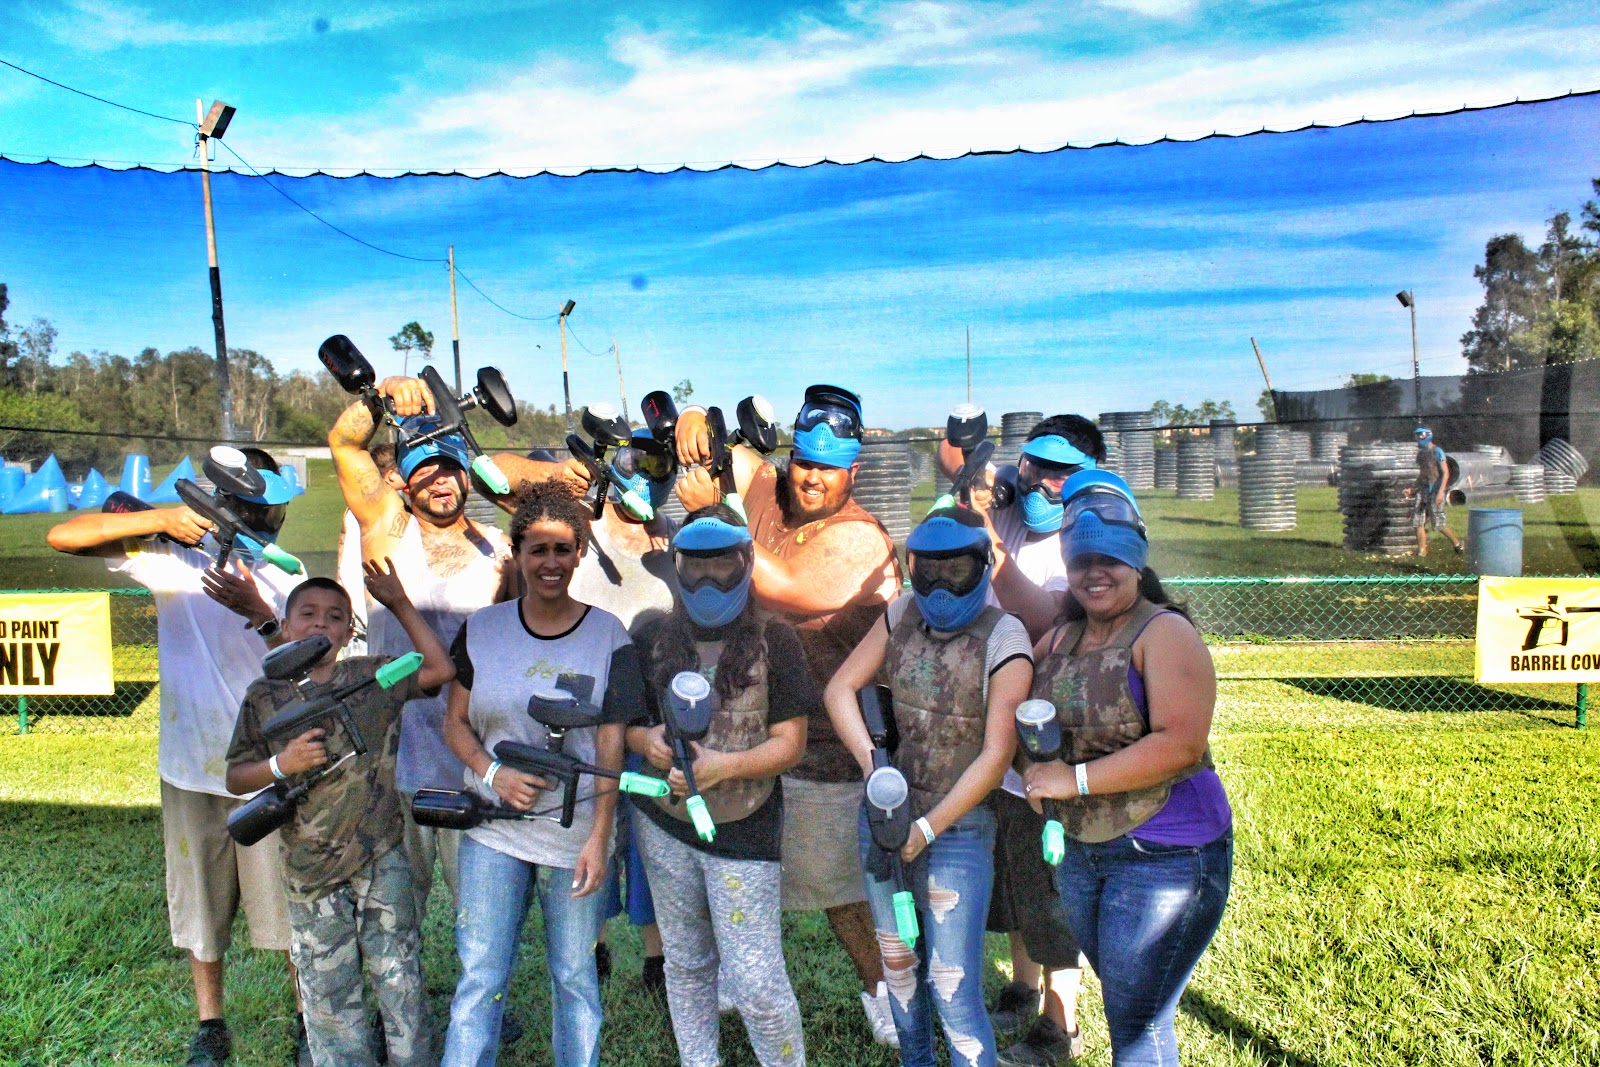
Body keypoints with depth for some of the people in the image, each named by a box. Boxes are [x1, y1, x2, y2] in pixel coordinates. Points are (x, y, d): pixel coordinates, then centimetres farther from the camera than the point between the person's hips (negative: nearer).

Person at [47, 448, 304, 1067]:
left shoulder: (287, 578, 1)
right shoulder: (171, 555, 0)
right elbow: (62, 536, -8)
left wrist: (260, 615, -25)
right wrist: (158, 517, -21)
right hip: (191, 767, 1)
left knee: (289, 900, 6)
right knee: (200, 900, 14)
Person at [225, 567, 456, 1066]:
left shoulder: (372, 677, 1)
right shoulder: (265, 696, 2)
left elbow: (441, 669, -7)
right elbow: (235, 779, 7)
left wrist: (399, 604, -5)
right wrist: (281, 764, -14)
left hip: (382, 860, 0)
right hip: (311, 869, 1)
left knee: (401, 981, 8)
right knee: (327, 993, 12)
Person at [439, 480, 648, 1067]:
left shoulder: (607, 634, -3)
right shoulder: (482, 628, 2)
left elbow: (610, 745, -5)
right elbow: (455, 721, 7)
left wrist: (599, 838, -10)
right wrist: (493, 774, -11)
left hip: (575, 834, -1)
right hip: (494, 828, 1)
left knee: (575, 978, 9)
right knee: (479, 978, 2)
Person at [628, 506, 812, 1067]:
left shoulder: (772, 639, -6)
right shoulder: (655, 639, 4)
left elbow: (790, 743, -7)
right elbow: (628, 721, 11)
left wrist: (724, 766, -22)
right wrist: (646, 739, -12)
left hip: (744, 827, -3)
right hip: (664, 822, 4)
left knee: (755, 982, -3)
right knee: (686, 965, 17)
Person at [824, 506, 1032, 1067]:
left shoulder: (1003, 638, -14)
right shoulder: (902, 615, 1)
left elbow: (995, 755, -17)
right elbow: (840, 689, 2)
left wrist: (928, 829, -18)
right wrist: (871, 762, -14)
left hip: (957, 827, -5)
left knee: (953, 989, -6)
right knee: (898, 961, 22)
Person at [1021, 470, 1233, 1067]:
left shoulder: (1164, 633, -15)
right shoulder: (1062, 637, 7)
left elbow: (1179, 745, -26)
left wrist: (1076, 779, -21)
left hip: (1165, 854, -7)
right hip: (1081, 849, 7)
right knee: (1122, 1004, 21)